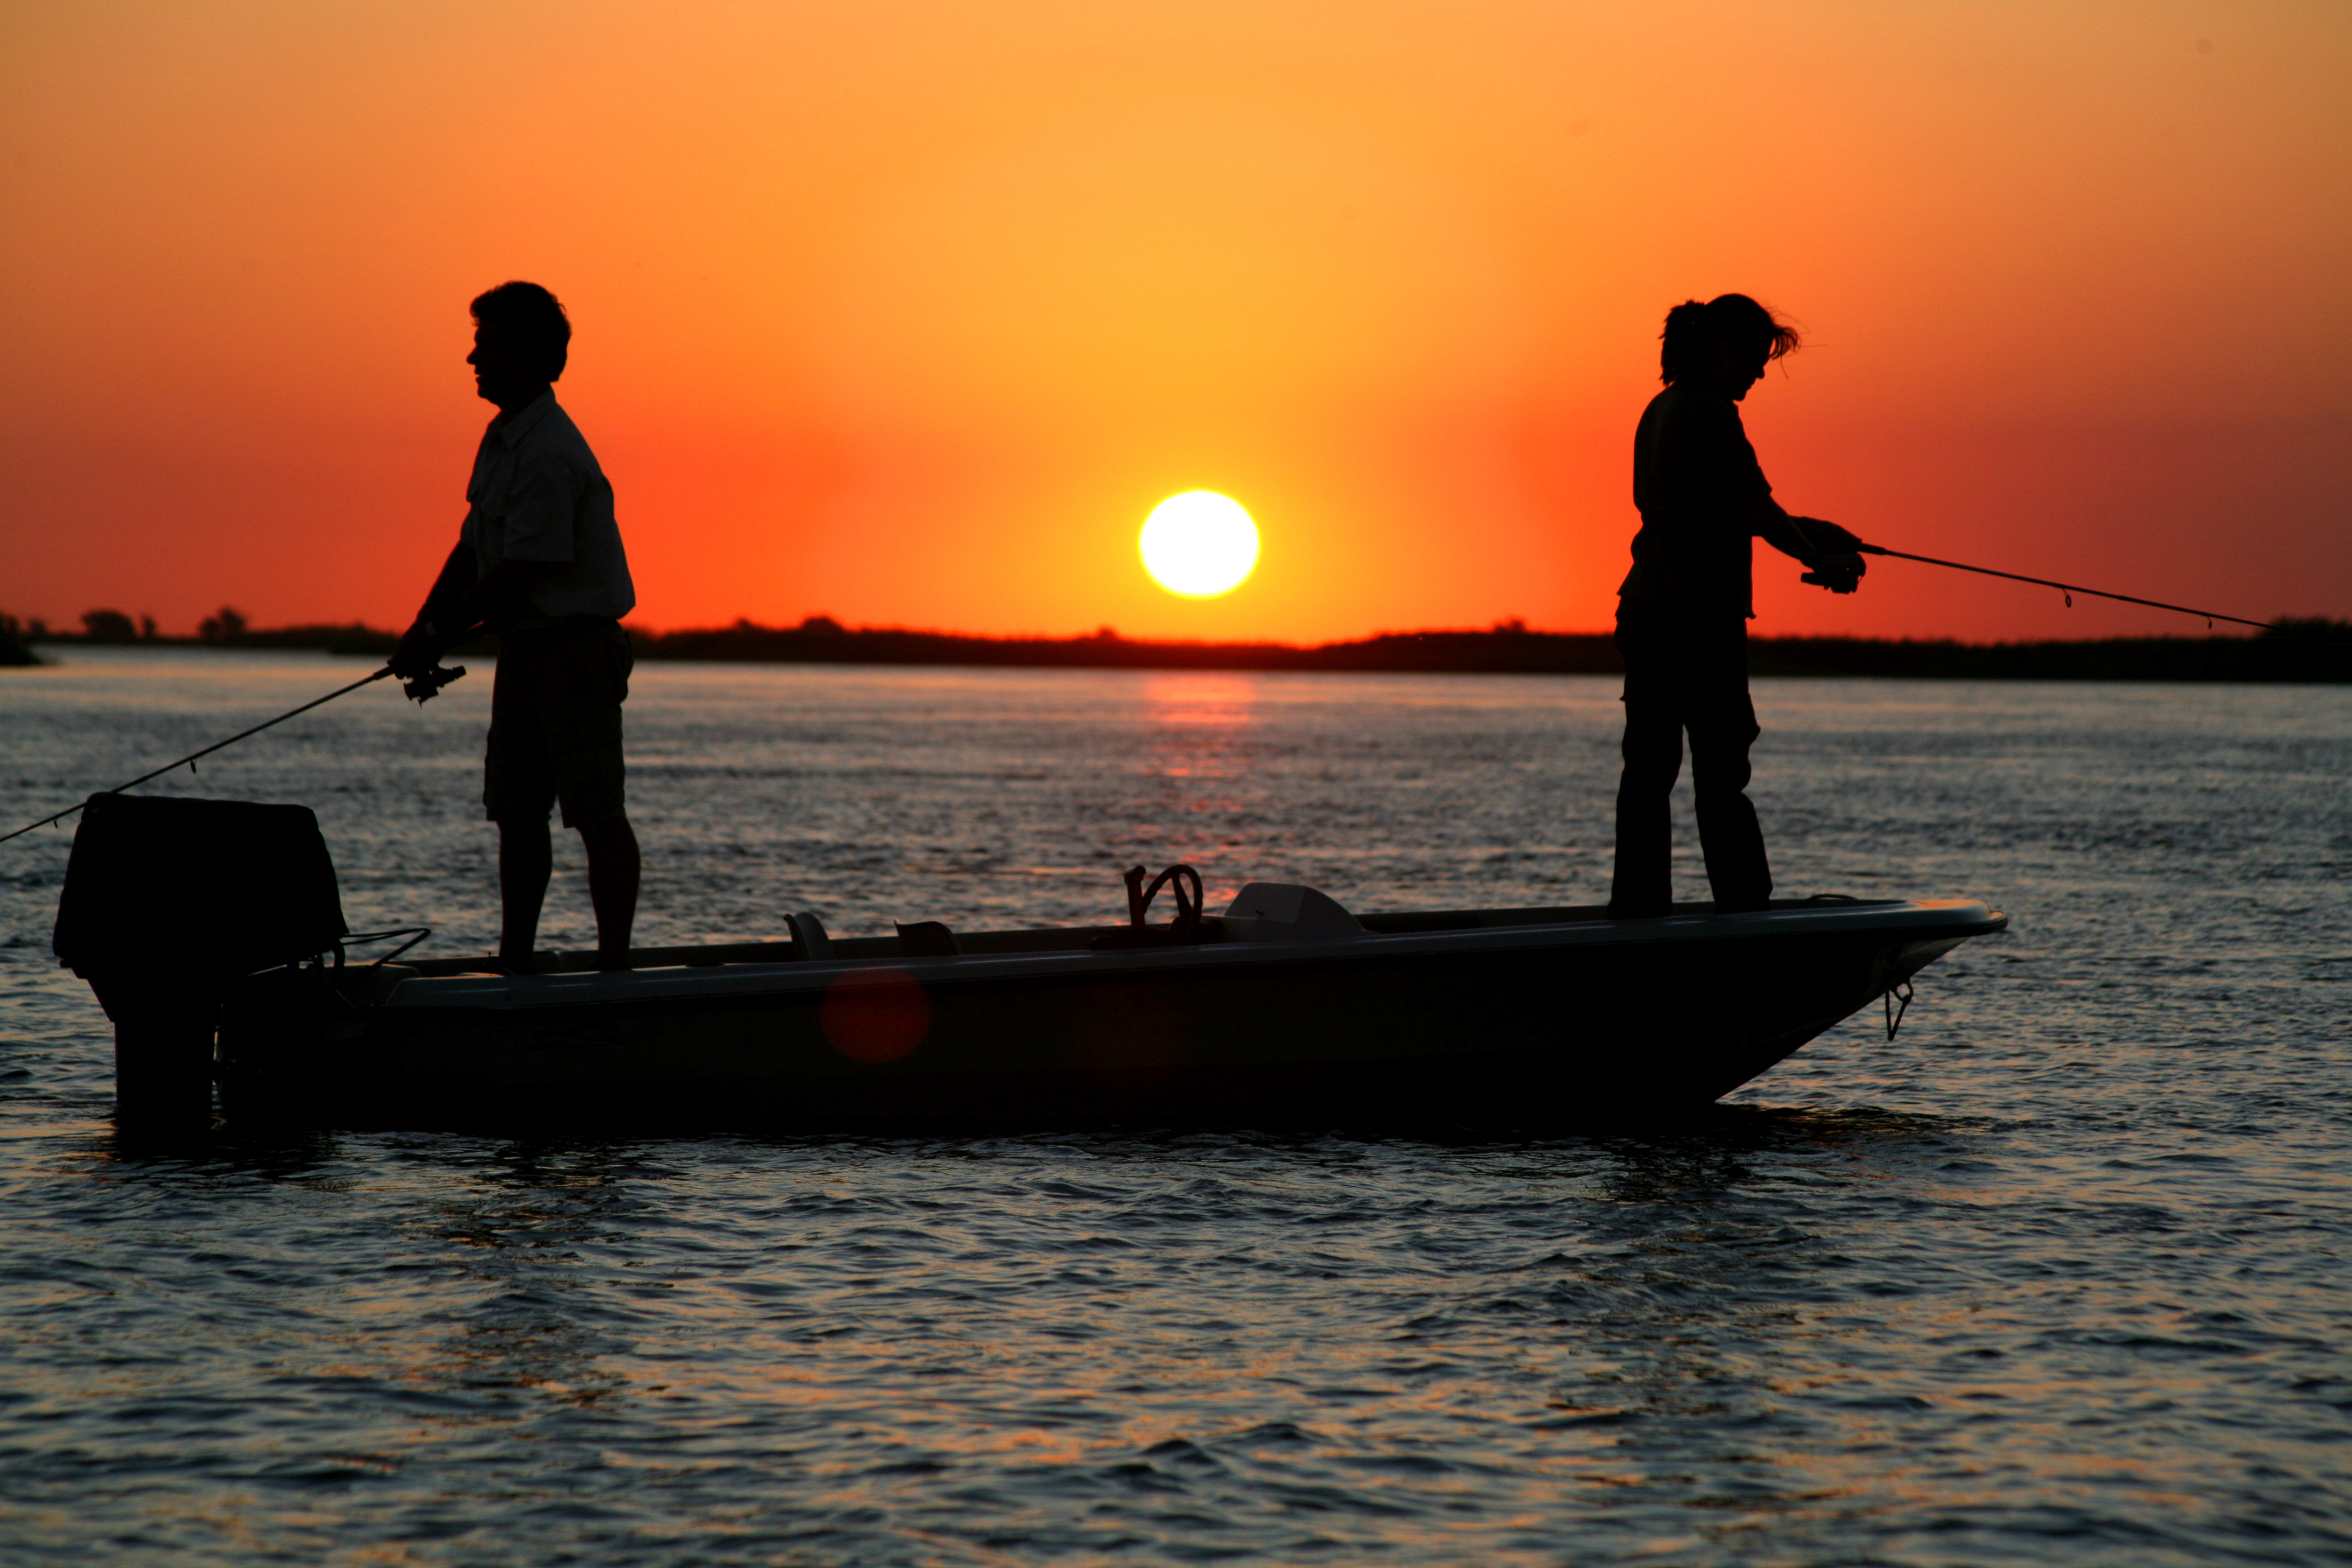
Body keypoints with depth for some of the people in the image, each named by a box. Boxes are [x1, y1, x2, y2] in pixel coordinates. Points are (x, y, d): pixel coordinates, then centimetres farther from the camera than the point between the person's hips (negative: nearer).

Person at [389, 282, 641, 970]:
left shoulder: (550, 453, -19)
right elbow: (472, 551, 16)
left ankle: (615, 963, -6)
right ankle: (514, 962, 15)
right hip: (524, 648, 10)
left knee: (597, 813, -7)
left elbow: (518, 575, -20)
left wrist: (436, 636, -12)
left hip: (575, 647, -10)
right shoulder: (501, 439, 12)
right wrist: (422, 632, 5)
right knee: (516, 812, 10)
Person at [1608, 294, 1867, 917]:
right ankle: (1745, 912, -6)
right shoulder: (1710, 413, -12)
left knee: (1648, 768, 8)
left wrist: (1814, 536, 23)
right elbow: (1759, 511, -12)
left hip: (1645, 609, 9)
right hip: (1699, 611, -9)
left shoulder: (1661, 410, 16)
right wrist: (1823, 562, 1)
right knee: (1720, 774, -7)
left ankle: (1637, 907, 9)